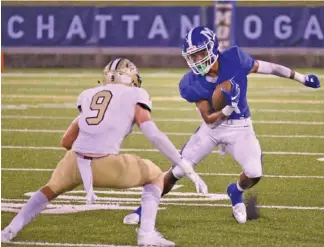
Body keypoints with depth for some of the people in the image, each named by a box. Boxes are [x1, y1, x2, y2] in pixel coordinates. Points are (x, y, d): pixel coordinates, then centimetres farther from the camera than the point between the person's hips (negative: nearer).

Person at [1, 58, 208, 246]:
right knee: (155, 176, 21)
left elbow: (67, 141, 26)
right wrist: (188, 169, -1)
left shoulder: (89, 96, 22)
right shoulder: (134, 97, 10)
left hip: (76, 162, 4)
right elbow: (155, 136, -1)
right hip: (106, 165, -4)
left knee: (51, 189, 36)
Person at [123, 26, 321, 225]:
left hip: (239, 128, 0)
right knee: (177, 171, -1)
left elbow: (266, 67, -7)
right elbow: (209, 120, -19)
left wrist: (301, 78, 0)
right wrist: (228, 109, -40)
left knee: (254, 174, -18)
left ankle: (236, 193, 18)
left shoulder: (234, 59, -22)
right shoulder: (193, 84, -20)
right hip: (213, 127, 0)